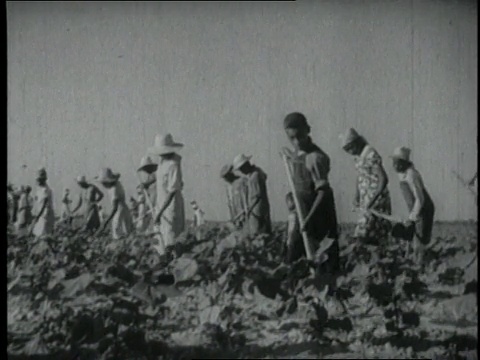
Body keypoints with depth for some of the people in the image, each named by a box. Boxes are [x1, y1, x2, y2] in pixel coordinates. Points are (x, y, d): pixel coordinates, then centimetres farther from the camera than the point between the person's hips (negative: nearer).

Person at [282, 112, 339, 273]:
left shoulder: (316, 157, -23)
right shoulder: (295, 152, 3)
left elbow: (323, 192, -26)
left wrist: (309, 218, -32)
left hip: (318, 210, -8)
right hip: (301, 211, 8)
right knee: (293, 254, 13)